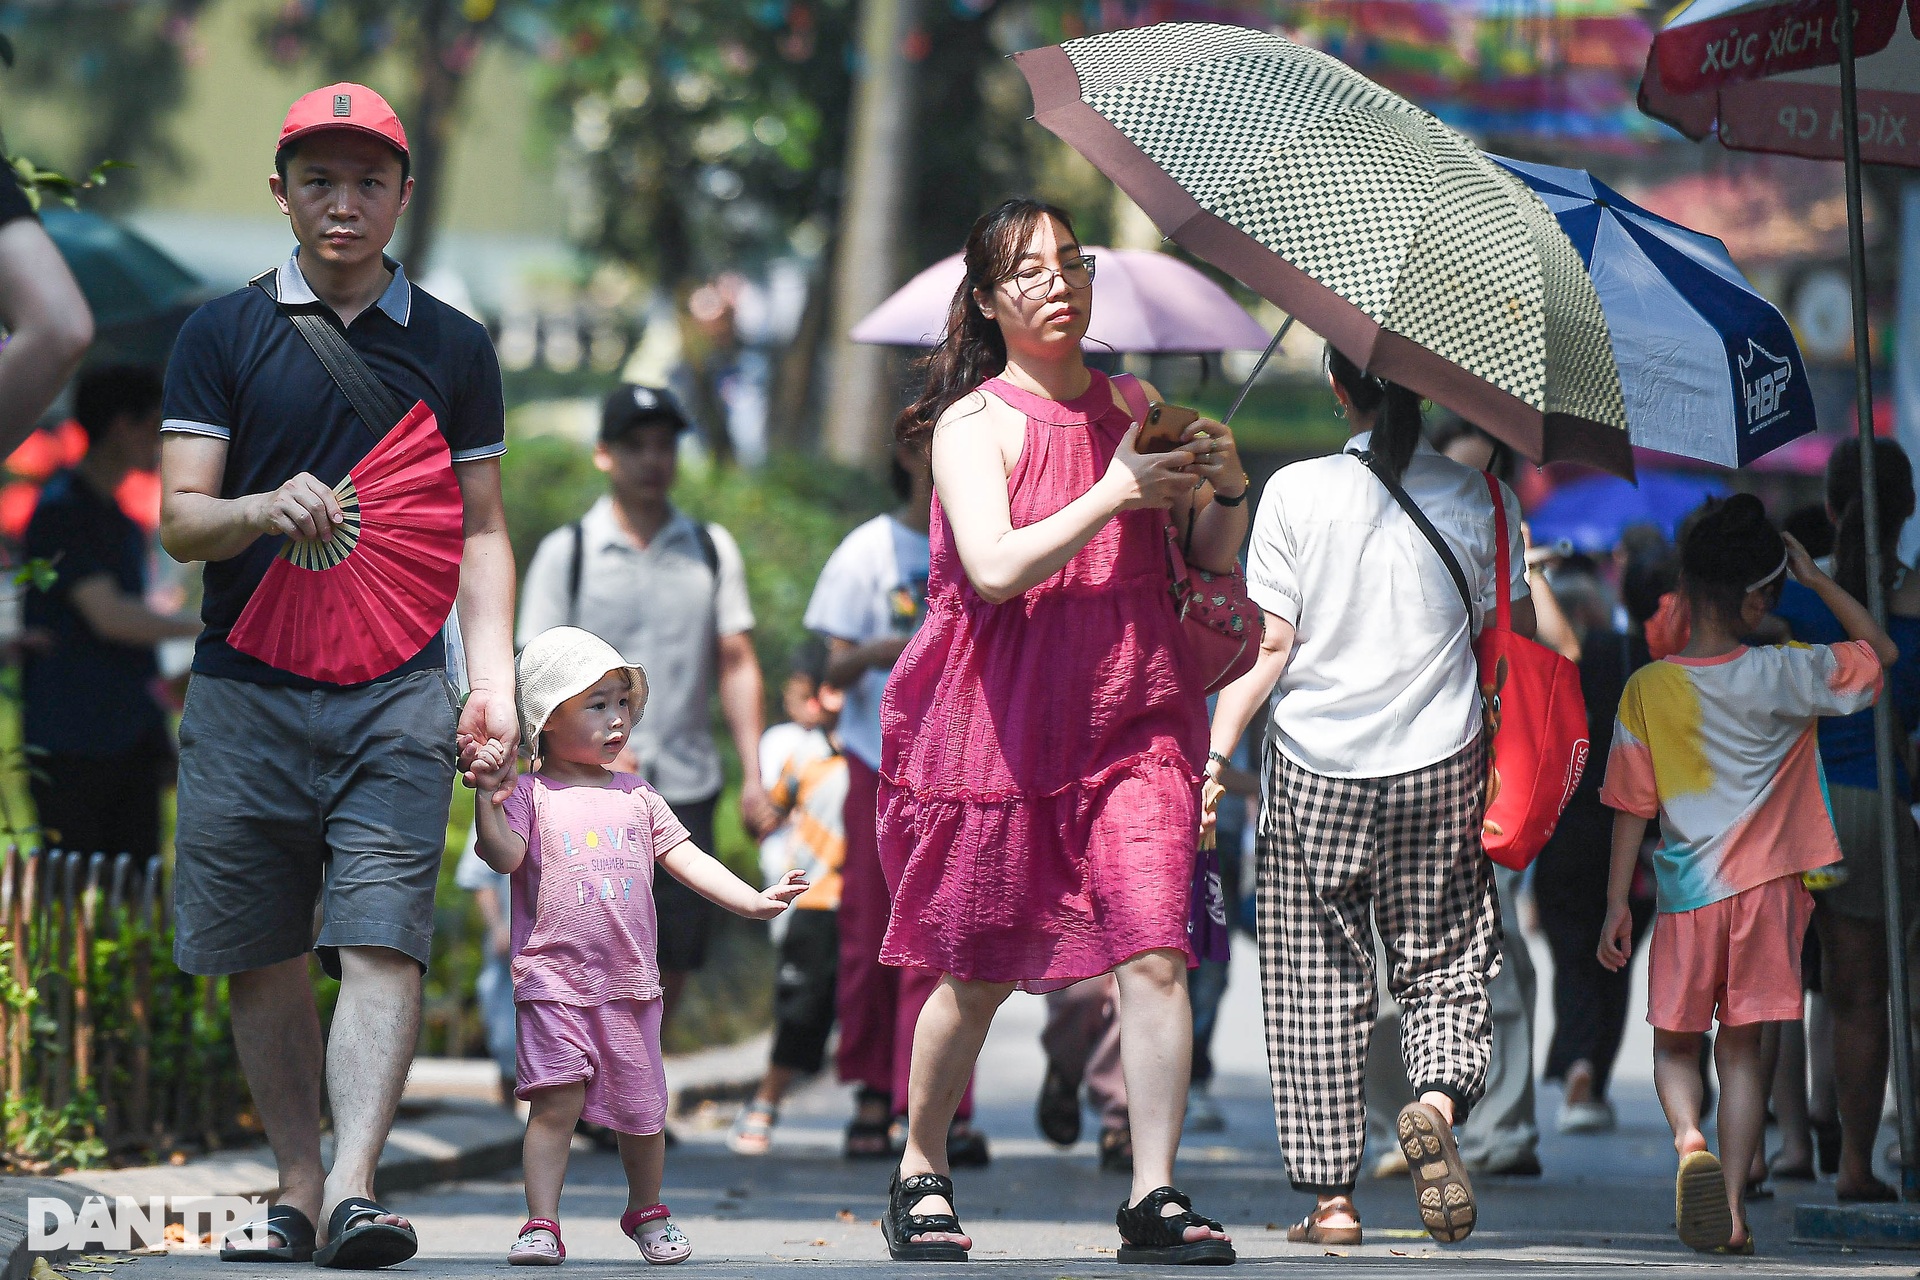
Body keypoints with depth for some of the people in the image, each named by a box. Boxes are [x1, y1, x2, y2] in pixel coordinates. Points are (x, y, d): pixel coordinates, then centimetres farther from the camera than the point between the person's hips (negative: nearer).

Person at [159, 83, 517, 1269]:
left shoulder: (454, 347, 12)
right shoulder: (223, 335, 8)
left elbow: (481, 531, 14)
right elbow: (179, 520, 3)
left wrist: (493, 676, 2)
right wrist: (266, 511, -19)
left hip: (397, 691, 0)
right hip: (246, 686, 0)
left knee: (381, 944, -14)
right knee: (265, 962, 3)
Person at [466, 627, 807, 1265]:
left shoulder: (636, 797, 12)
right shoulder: (530, 794, 0)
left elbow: (687, 859, 10)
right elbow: (505, 856, -13)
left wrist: (753, 900, 0)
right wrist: (488, 797, -26)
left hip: (629, 980, 4)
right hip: (554, 978, -4)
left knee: (641, 1108, 9)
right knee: (557, 1097, -13)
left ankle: (646, 1211, 30)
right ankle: (542, 1224, -8)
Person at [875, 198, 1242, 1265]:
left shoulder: (1137, 409, 11)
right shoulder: (976, 424, -3)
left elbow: (1213, 567, 16)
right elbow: (996, 567, -18)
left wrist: (1225, 491, -4)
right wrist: (1114, 494, -18)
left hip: (1134, 719, 3)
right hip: (1004, 725, -3)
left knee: (1155, 953, -12)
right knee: (978, 975, 5)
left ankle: (1156, 1200, -11)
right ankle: (923, 1175, 25)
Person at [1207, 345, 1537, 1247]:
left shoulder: (1294, 494, -3)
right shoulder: (1480, 499, 0)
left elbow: (1267, 645, -6)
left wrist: (1215, 752, -2)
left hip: (1312, 770, -1)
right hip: (1440, 769, 1)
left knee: (1317, 988, 6)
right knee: (1444, 967, 11)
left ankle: (1331, 1194, 4)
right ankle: (1439, 1098, -19)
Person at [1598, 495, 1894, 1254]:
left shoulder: (1648, 688, -6)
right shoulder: (1782, 676, -7)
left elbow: (1632, 805, -3)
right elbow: (1880, 651, 6)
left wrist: (1617, 903, 3)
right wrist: (1814, 579, 5)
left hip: (1686, 893, 0)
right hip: (1765, 885, 0)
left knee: (1675, 1044, 14)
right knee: (1742, 1050, 8)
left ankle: (1688, 1141, -16)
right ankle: (1732, 1209, 2)